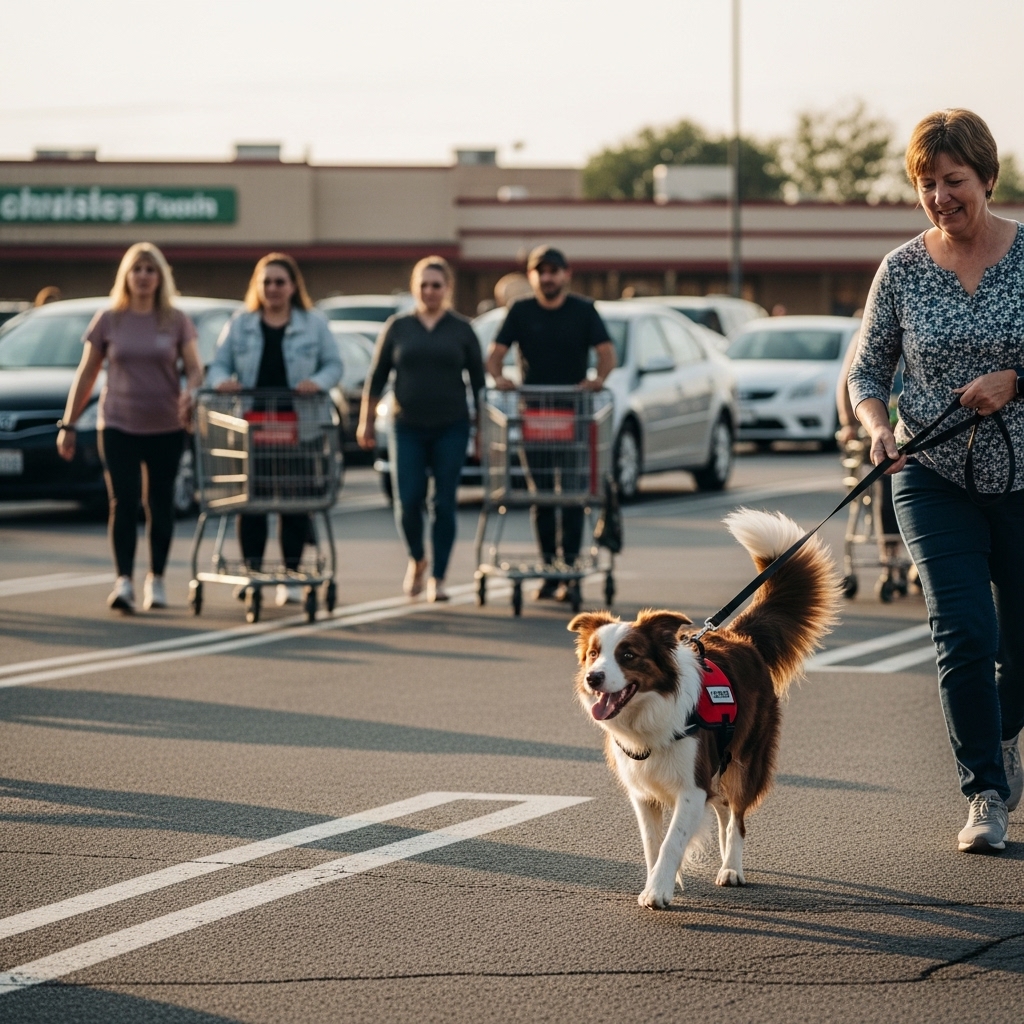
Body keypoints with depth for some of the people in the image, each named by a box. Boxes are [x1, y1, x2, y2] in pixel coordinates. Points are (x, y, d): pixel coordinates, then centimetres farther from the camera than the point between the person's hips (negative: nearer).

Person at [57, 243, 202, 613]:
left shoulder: (176, 322, 4)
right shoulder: (108, 320, 4)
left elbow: (194, 369, 0)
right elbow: (86, 374, 7)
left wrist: (190, 394, -23)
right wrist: (68, 424, 4)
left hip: (166, 429, 1)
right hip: (118, 426, -1)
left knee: (160, 505, 7)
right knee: (123, 503, -11)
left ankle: (156, 580, 20)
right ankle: (124, 582, -15)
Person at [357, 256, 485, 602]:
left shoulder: (461, 330, 5)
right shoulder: (398, 327, 5)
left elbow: (478, 381, 8)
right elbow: (377, 377, 8)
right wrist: (366, 422, 5)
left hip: (451, 429, 0)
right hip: (407, 428, 0)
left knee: (444, 504, -2)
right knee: (408, 502, -6)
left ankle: (437, 579, 6)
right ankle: (416, 560, 22)